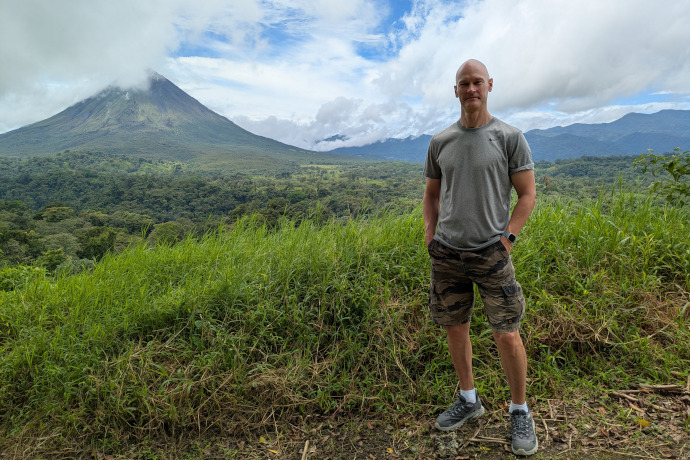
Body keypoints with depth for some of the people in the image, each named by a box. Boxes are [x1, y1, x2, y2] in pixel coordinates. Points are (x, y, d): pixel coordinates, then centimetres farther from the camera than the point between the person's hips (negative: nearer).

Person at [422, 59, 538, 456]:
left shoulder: (509, 137, 0)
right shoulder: (440, 141, 10)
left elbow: (528, 194, 0)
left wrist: (506, 239, -9)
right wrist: (430, 235, 5)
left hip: (490, 253, -3)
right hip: (446, 254, 4)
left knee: (507, 334, -1)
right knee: (455, 327, 12)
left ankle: (520, 411, 23)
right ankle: (469, 399, 33)